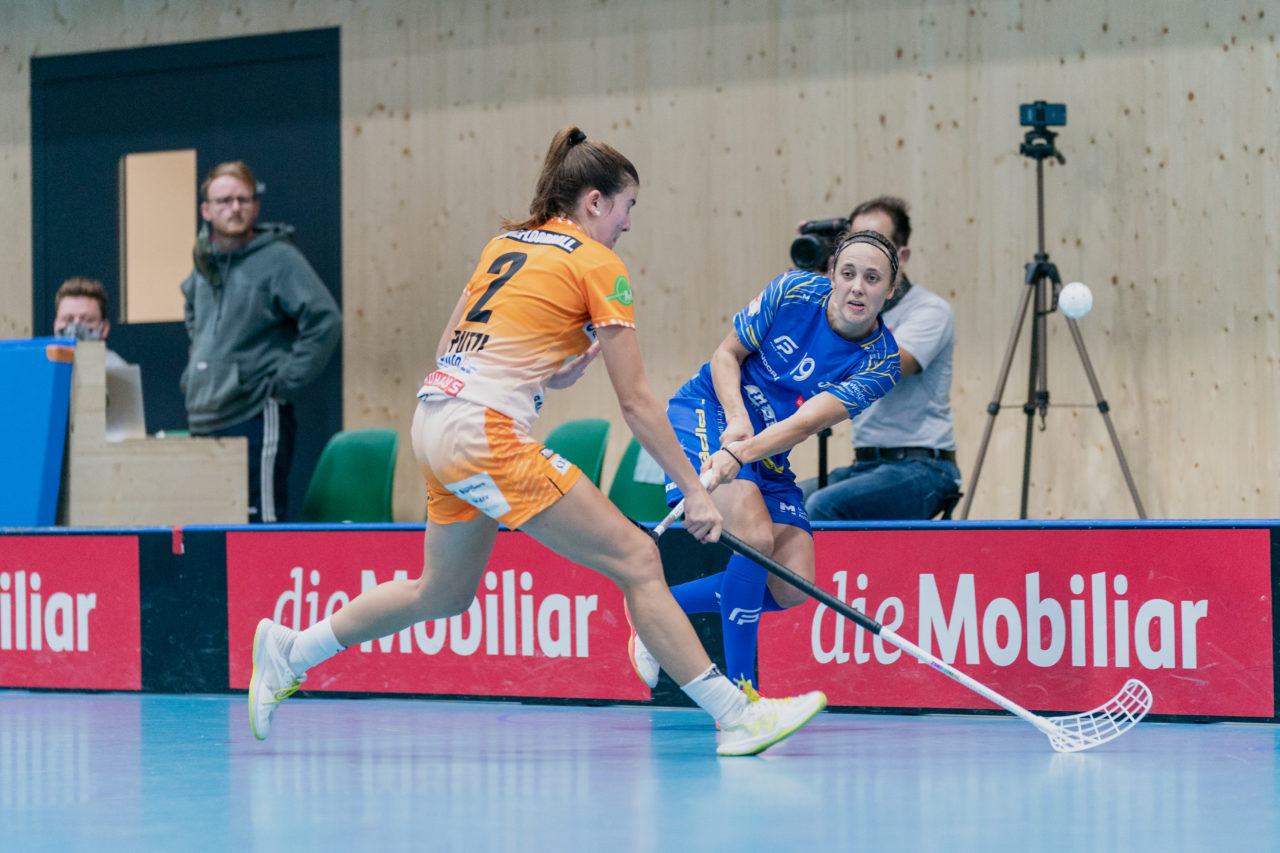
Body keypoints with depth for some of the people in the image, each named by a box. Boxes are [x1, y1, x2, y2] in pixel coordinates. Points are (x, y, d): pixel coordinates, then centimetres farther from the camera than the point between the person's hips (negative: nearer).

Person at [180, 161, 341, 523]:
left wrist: (286, 381, -15)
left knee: (260, 521, -11)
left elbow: (325, 319, -16)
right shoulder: (204, 262, 14)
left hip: (257, 417, -8)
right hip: (204, 421, 8)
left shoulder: (278, 258, -8)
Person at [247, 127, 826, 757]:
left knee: (444, 592, 24)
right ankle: (736, 715, -10)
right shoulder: (598, 265, -3)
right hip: (487, 437, -8)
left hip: (434, 417, 8)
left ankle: (288, 653, 30)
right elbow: (635, 403, -4)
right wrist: (694, 491, 1)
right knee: (636, 560, -7)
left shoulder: (505, 245, 18)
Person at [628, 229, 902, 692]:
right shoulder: (794, 292, -14)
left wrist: (740, 453, -38)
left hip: (768, 455, 4)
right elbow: (725, 354, -4)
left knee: (793, 587, -8)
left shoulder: (880, 362, -12)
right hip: (705, 412, -4)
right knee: (756, 536, -28)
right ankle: (738, 688, -17)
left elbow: (806, 422, -24)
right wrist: (737, 419, -22)